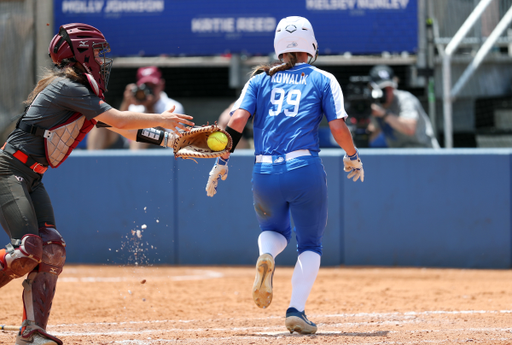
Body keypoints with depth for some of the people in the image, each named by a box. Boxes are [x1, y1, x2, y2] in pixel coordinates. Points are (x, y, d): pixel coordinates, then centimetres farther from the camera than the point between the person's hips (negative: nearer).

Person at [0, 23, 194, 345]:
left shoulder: (86, 94, 16)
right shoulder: (67, 88, -14)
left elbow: (121, 128, 20)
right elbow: (119, 120, -13)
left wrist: (169, 138, 15)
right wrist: (161, 119, -2)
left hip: (32, 178, 10)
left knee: (52, 249, 0)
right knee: (28, 249, -22)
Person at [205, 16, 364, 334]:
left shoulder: (260, 79, 14)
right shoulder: (323, 80, 9)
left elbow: (238, 120, 1)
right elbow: (338, 127, 0)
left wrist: (222, 162, 5)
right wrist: (353, 157, 16)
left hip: (265, 174, 2)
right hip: (306, 170, -2)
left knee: (274, 229, 28)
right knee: (310, 245, 13)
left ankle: (266, 257, -8)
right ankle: (297, 310, -5)